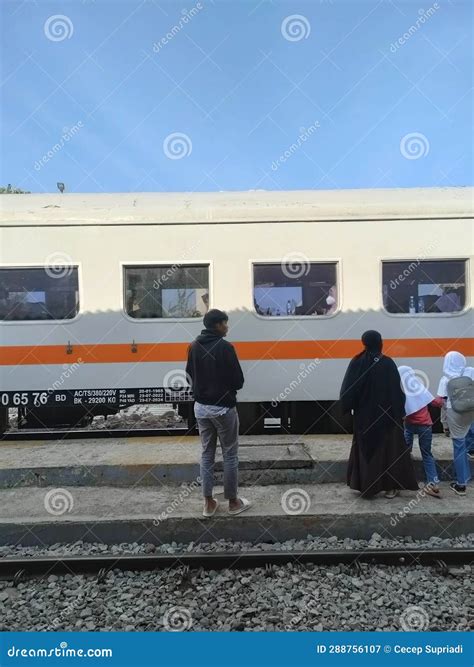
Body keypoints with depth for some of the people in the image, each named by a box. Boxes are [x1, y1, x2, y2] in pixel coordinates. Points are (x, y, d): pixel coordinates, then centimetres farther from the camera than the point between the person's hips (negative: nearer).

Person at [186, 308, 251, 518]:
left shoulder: (194, 347, 2)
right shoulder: (225, 347, -17)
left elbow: (190, 376, 8)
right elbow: (238, 380, -15)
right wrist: (229, 388, 5)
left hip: (201, 407, 6)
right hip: (223, 407, -6)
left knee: (207, 453, 15)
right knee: (230, 455, 9)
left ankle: (208, 502, 22)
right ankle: (233, 502, 20)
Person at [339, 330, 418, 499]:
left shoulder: (357, 363, -8)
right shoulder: (388, 364, -9)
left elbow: (347, 390, -8)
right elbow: (397, 390, -6)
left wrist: (347, 407, 7)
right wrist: (400, 411, 5)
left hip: (364, 415, 1)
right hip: (387, 415, -1)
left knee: (365, 448, 13)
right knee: (389, 448, 10)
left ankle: (365, 485, 19)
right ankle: (390, 487, 15)